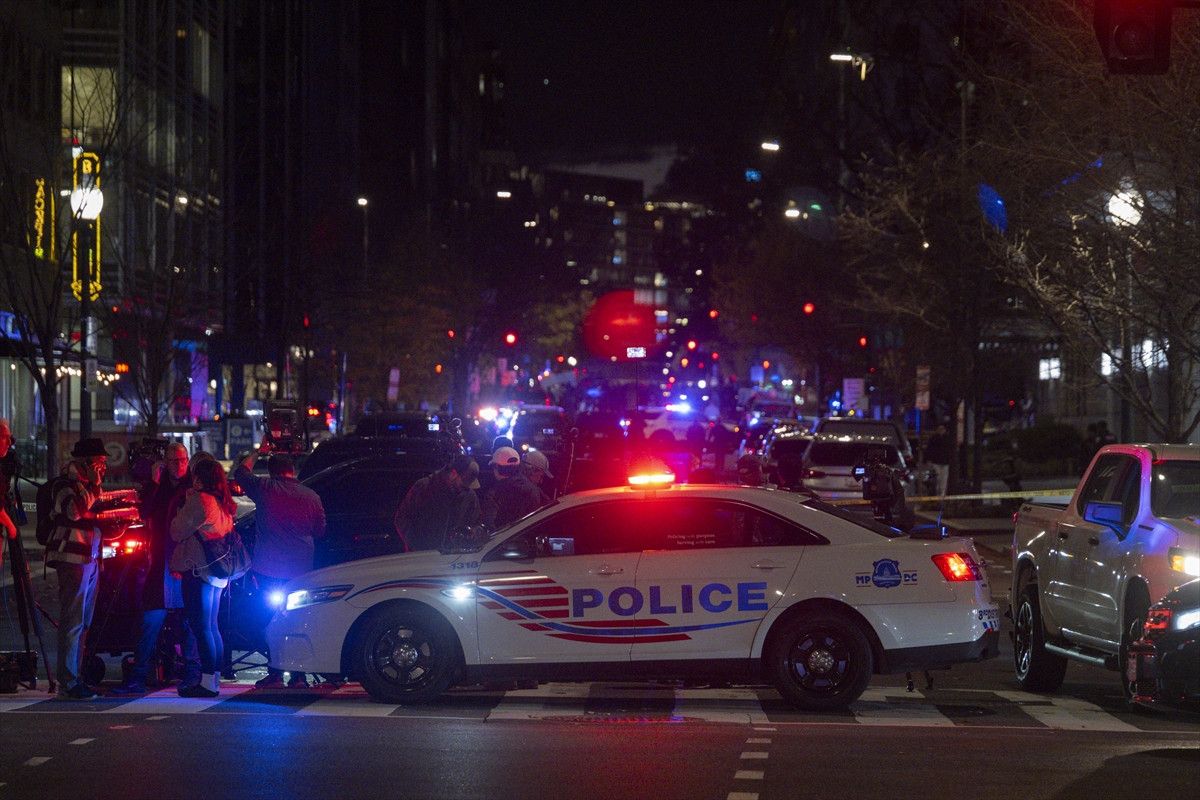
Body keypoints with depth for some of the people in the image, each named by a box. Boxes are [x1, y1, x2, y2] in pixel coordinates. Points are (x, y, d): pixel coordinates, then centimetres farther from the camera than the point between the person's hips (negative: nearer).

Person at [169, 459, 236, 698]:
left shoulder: (199, 501, -14)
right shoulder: (224, 504, 14)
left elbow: (177, 532, -11)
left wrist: (184, 505, 2)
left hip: (199, 570, -9)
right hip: (217, 573, 9)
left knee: (201, 627, -8)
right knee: (211, 626, 14)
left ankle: (207, 681, -10)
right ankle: (213, 678, 17)